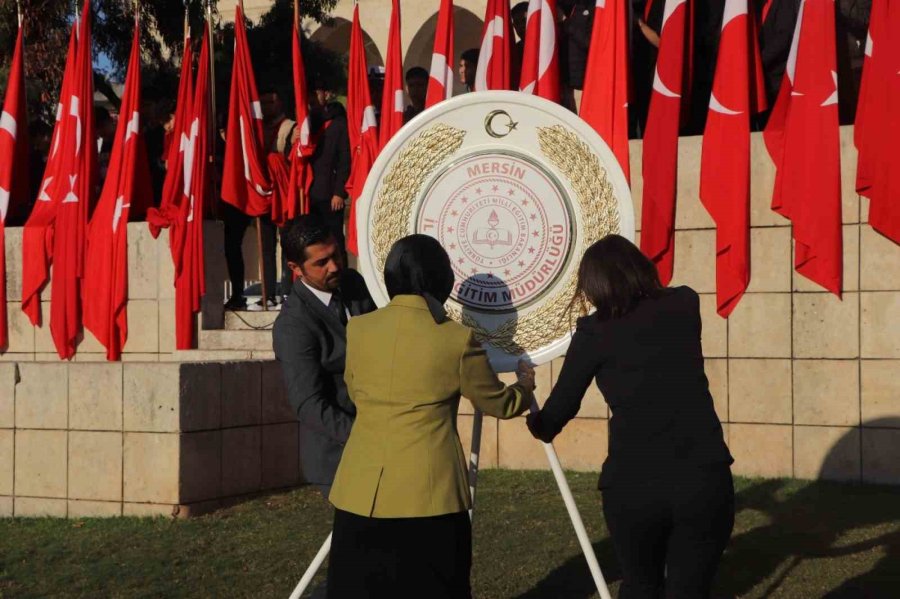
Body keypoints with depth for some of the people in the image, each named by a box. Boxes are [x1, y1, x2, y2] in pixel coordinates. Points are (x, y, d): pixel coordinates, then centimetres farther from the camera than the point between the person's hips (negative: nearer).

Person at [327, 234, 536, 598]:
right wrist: (525, 387, 30)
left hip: (361, 493, 3)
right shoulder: (457, 339, -5)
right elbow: (499, 404, 9)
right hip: (428, 494, -3)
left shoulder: (358, 329, 3)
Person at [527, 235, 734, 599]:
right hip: (704, 477, 1)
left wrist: (539, 425, 30)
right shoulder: (684, 306, 9)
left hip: (632, 484, -1)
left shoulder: (595, 332, 1)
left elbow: (562, 405, 8)